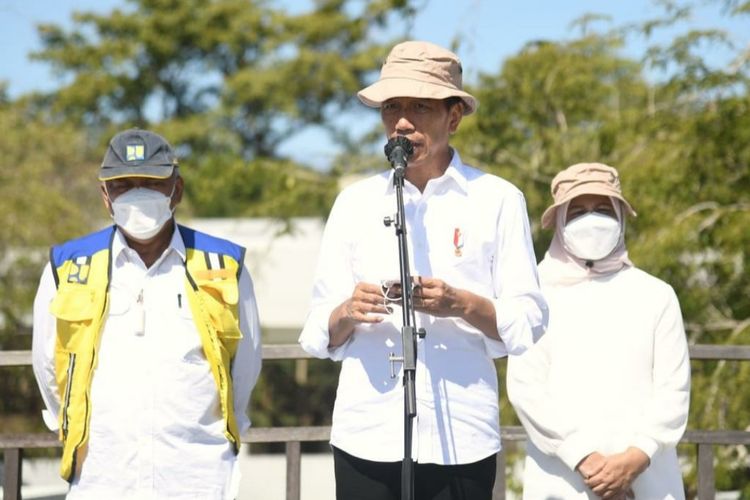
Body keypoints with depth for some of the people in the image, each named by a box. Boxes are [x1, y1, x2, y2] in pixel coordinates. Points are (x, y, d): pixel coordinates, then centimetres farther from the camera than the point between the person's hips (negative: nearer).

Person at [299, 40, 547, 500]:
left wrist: (463, 304, -16)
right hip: (367, 432, 2)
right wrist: (348, 312, -11)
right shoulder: (356, 202, 14)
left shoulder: (496, 200, 7)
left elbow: (528, 323, 3)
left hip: (460, 438, -2)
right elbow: (320, 336, 12)